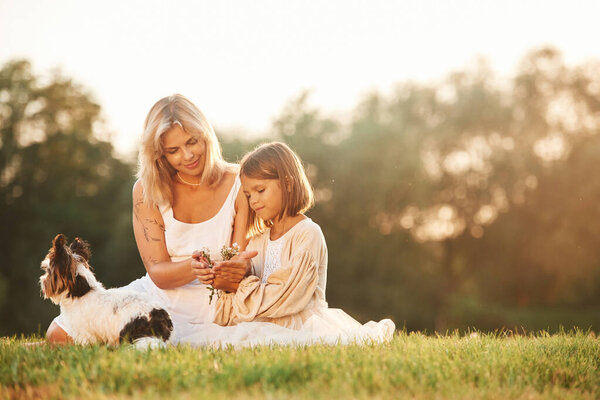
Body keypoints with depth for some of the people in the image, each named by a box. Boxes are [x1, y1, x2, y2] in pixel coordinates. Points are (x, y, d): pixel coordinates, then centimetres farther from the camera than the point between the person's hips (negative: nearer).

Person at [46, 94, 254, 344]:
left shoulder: (238, 186, -7)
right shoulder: (147, 191, -2)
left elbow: (243, 264, -7)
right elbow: (158, 273, -7)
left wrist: (238, 268, -33)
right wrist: (192, 267, -30)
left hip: (208, 310, -2)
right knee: (60, 333, -13)